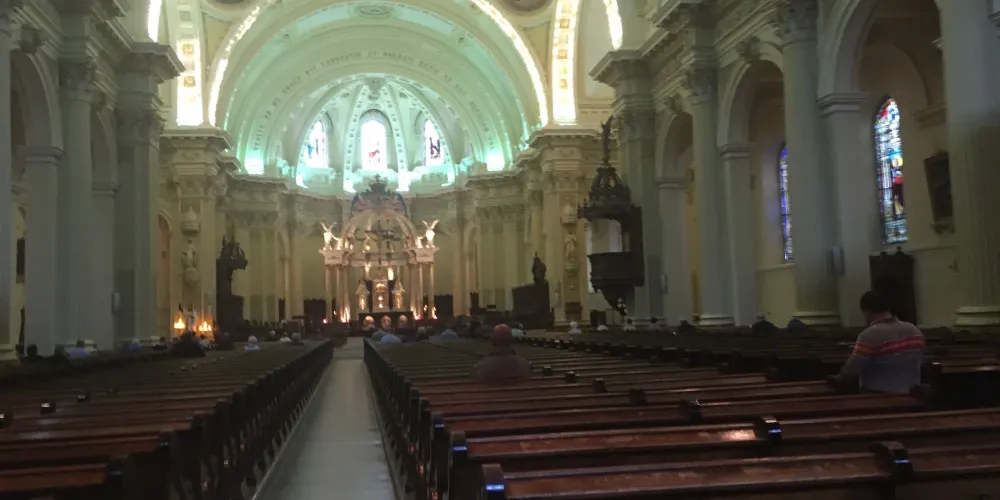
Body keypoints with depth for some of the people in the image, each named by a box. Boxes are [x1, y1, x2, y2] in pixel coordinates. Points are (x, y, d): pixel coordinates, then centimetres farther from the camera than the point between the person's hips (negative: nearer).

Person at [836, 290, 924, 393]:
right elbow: (919, 360, 17)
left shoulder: (869, 335, -21)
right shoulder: (914, 330, 3)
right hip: (910, 395, 7)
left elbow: (851, 370, -21)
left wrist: (838, 379, -1)